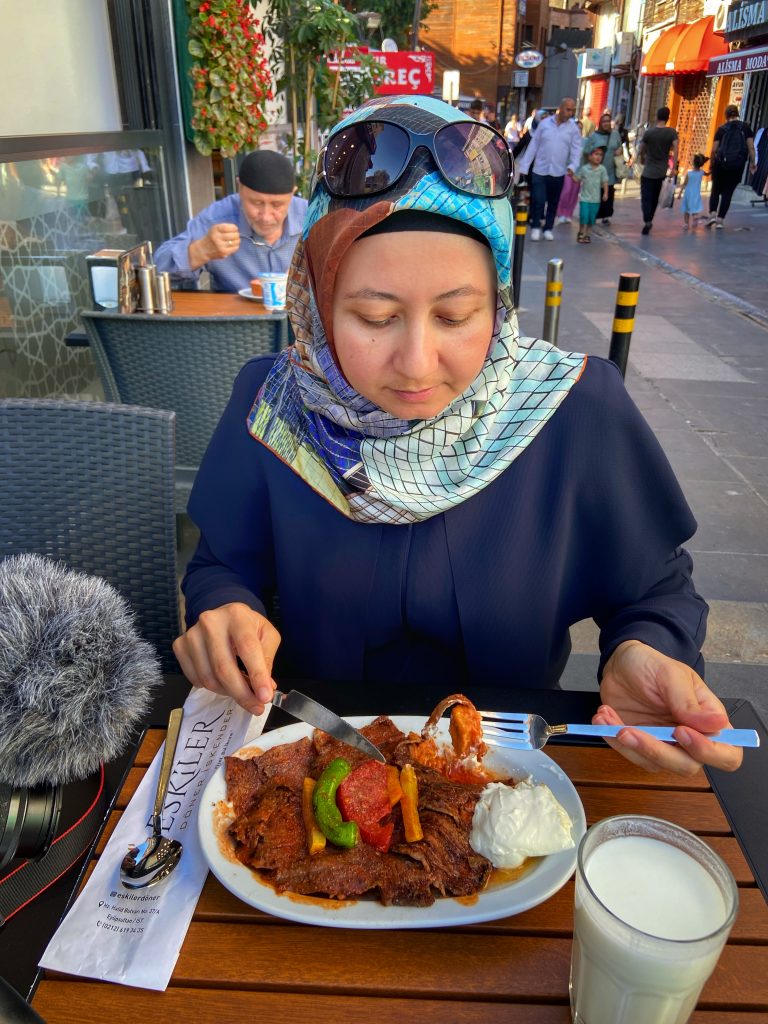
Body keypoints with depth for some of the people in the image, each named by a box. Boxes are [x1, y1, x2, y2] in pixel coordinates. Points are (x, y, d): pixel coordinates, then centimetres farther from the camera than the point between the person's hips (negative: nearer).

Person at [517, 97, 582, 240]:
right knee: (538, 201, -6)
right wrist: (524, 167, -1)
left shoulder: (573, 128, 2)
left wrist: (573, 166, -22)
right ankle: (535, 227, 10)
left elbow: (576, 149, -2)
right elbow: (533, 146, 2)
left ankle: (548, 228, 22)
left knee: (553, 203, 9)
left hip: (558, 173, 1)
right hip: (539, 171, -1)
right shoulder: (545, 123, 1)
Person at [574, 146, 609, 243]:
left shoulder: (602, 169, -1)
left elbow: (605, 182, 0)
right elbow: (577, 179, 3)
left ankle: (588, 234, 19)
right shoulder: (584, 168, -3)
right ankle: (581, 233, 10)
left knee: (592, 218, 7)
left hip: (595, 199, 2)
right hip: (584, 198, -1)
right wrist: (571, 175, -14)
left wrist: (605, 193, -9)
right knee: (584, 216, -8)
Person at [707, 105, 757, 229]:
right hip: (737, 165, 1)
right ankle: (720, 219, 3)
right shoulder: (745, 127, 4)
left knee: (716, 190, 12)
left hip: (721, 163, -1)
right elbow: (751, 147, -1)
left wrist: (712, 163, 9)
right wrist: (753, 162, 6)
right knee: (728, 192, 7)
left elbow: (714, 150, -4)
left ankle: (712, 214, -5)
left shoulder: (722, 129, 1)